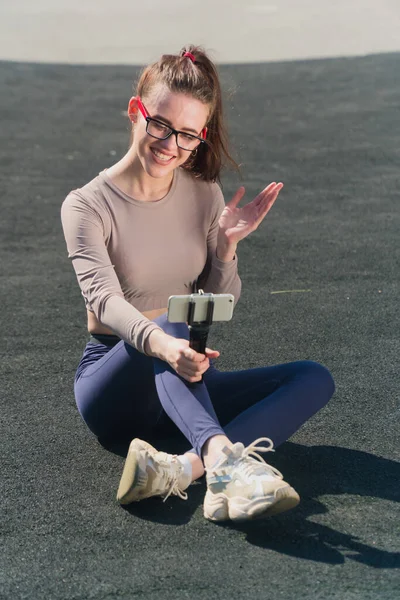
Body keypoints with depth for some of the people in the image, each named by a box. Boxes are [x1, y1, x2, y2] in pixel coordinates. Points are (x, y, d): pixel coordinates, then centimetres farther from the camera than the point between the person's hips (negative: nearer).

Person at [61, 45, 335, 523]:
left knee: (314, 379, -18)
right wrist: (162, 345, -47)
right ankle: (223, 456, -56)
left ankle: (182, 469, -40)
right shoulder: (87, 205, -9)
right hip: (114, 381, -4)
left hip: (184, 382, 5)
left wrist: (226, 247, -15)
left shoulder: (204, 194, 5)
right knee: (172, 321, -35)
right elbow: (104, 299, -27)